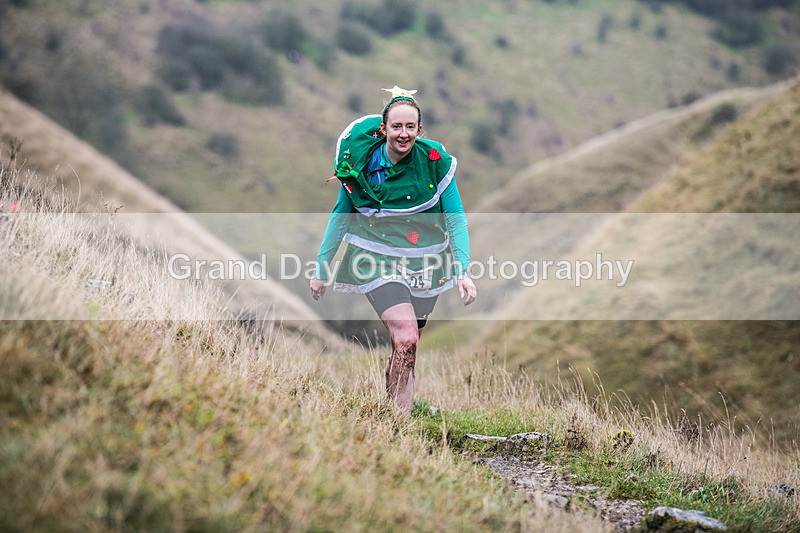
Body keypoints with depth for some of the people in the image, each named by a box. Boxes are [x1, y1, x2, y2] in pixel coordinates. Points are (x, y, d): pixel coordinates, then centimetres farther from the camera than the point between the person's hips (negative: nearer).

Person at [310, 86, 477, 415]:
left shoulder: (436, 161, -7)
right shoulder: (359, 161, -7)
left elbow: (456, 218, -2)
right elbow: (341, 215, 6)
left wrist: (463, 271, -13)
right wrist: (322, 267, 9)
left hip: (424, 262, 2)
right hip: (378, 259, -2)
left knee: (406, 350, 9)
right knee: (406, 341, -21)